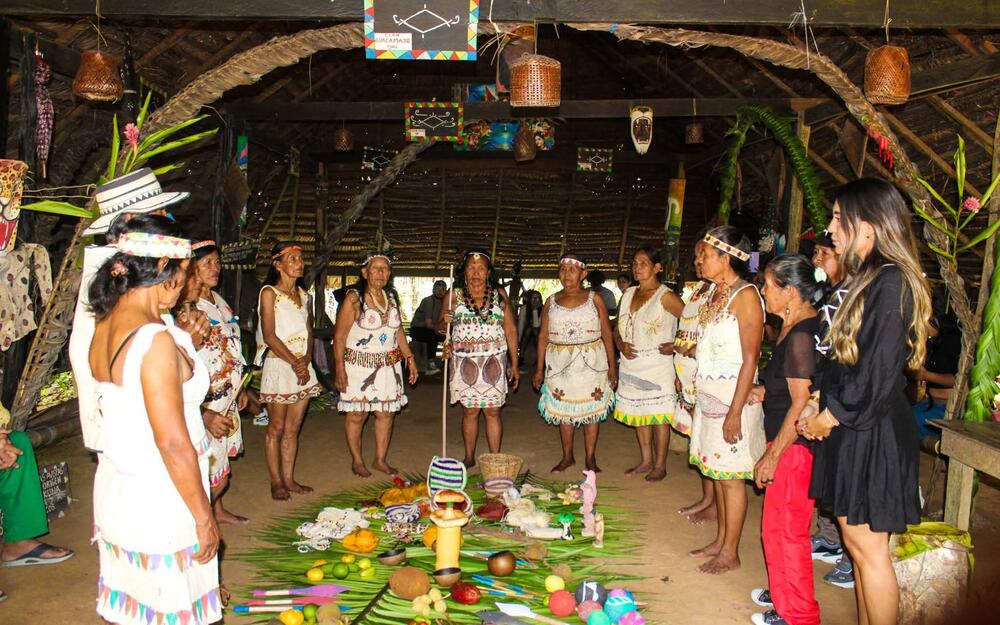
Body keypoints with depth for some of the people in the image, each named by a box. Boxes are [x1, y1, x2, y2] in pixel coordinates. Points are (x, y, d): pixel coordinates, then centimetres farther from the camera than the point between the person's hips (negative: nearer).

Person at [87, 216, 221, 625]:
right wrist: (203, 516, -14)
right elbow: (172, 444, -22)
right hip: (158, 499, -8)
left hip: (115, 487, 8)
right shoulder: (156, 341, -24)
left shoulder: (103, 326, 2)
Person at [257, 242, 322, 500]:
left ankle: (288, 479, 18)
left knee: (293, 427, 10)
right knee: (276, 428, 2)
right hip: (279, 365, -6)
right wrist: (294, 362, -14)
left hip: (302, 367, 6)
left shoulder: (302, 294, 13)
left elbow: (309, 330, 13)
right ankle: (276, 482, 12)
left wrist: (307, 358, -5)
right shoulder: (269, 293, -6)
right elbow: (269, 336, -12)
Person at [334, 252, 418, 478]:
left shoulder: (392, 298, 10)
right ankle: (357, 461, 17)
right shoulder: (353, 299, -9)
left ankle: (381, 459, 21)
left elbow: (398, 331, 17)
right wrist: (340, 369, -16)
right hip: (359, 366, -5)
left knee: (386, 413, 8)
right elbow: (339, 337, -11)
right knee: (357, 415, 1)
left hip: (388, 365, 6)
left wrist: (410, 358, 11)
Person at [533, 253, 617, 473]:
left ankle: (590, 459, 15)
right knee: (563, 410, 8)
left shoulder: (594, 299, 0)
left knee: (591, 409, 3)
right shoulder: (551, 302, 6)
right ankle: (567, 457, 22)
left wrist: (612, 366, -4)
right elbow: (543, 336, 7)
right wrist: (539, 368, 3)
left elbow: (607, 334, 0)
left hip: (591, 363, -2)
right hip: (560, 364, 2)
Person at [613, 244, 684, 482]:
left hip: (657, 366, -7)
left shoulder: (666, 297, -9)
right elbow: (618, 328, 15)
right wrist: (621, 345, -3)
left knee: (658, 415, 1)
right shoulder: (629, 294, 11)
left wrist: (676, 346, -16)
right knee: (638, 414, 13)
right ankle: (646, 461, 26)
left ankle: (660, 466, 12)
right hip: (631, 366, 7)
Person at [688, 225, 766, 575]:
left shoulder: (745, 296, -14)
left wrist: (735, 412, -20)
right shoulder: (716, 294, 12)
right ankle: (720, 541, 27)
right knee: (716, 472, 15)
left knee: (730, 475, 0)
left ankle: (730, 553, 12)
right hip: (709, 395, 8)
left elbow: (750, 359, -17)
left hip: (732, 397, -8)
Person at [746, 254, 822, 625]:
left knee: (786, 528, 3)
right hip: (790, 443, 10)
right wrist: (767, 391, 9)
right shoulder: (797, 327, 9)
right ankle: (784, 594, 37)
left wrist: (773, 455, -19)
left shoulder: (800, 336, -22)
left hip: (796, 445, -10)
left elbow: (801, 404, -22)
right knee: (779, 525, 21)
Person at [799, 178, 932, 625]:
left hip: (873, 433, -9)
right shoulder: (865, 279, 14)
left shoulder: (892, 282, -17)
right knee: (855, 542, 16)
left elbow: (880, 371, -21)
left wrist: (831, 416, -11)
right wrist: (819, 406, 7)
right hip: (851, 427, 9)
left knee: (867, 545, 0)